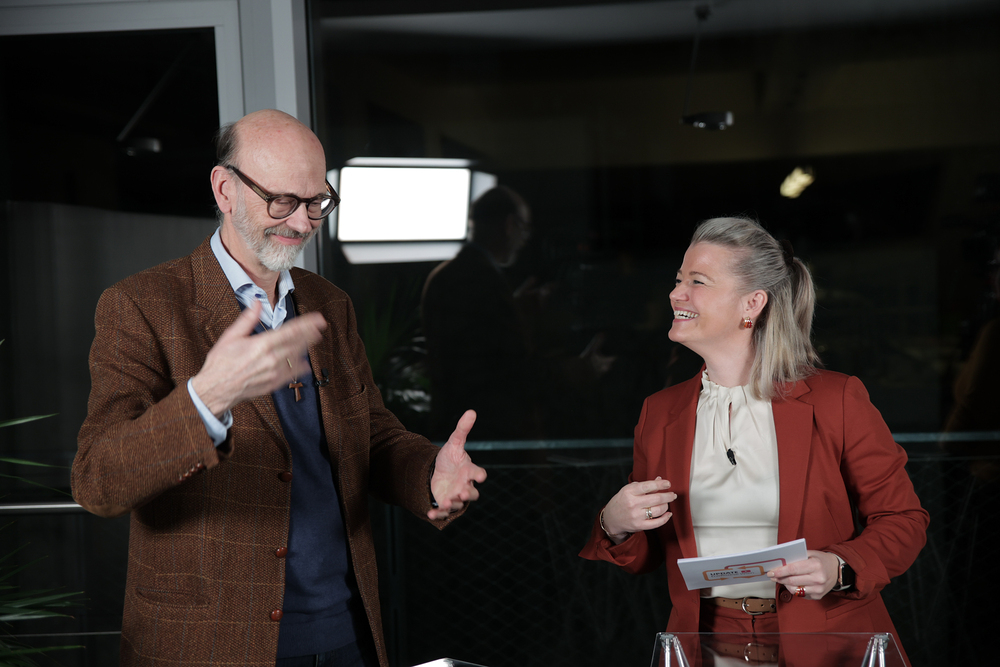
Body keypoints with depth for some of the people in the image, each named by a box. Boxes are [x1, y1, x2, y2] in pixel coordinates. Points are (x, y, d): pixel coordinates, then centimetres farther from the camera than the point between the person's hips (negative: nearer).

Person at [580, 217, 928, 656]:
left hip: (825, 637, -2)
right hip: (706, 634, 3)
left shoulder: (837, 400, 1)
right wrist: (615, 527, -5)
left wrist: (839, 569, -12)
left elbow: (903, 520, 6)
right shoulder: (659, 412, 12)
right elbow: (643, 558, 17)